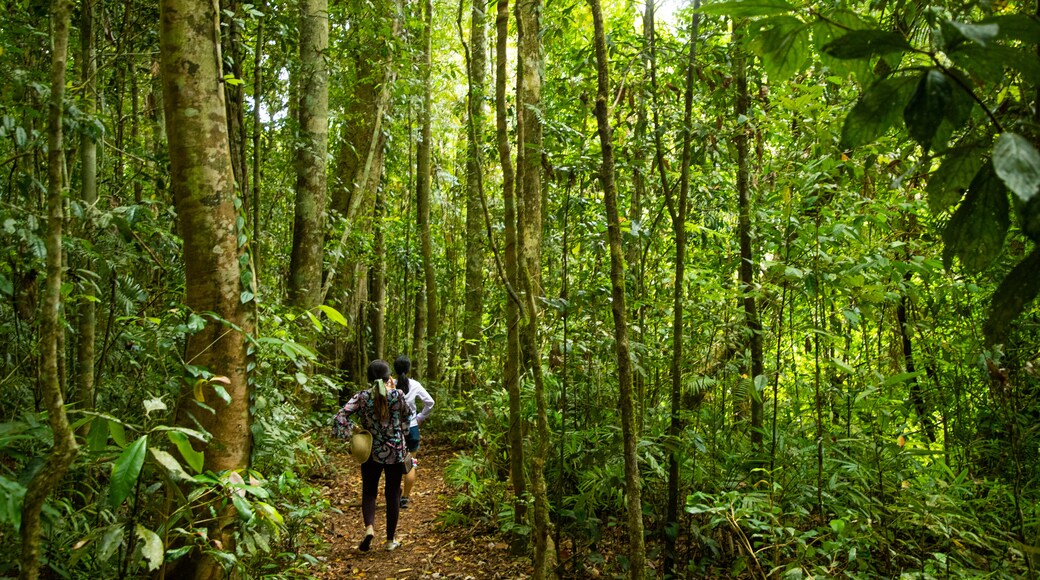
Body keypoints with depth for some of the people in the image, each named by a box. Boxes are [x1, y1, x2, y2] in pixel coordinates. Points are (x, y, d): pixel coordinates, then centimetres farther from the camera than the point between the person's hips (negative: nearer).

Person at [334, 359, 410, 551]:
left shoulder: (362, 397, -8)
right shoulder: (397, 395, -9)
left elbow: (340, 417, -15)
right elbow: (406, 417, 8)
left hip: (371, 452, 0)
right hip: (395, 452, 0)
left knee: (369, 492, 16)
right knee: (392, 494, 10)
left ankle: (369, 527, -9)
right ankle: (390, 540, 17)